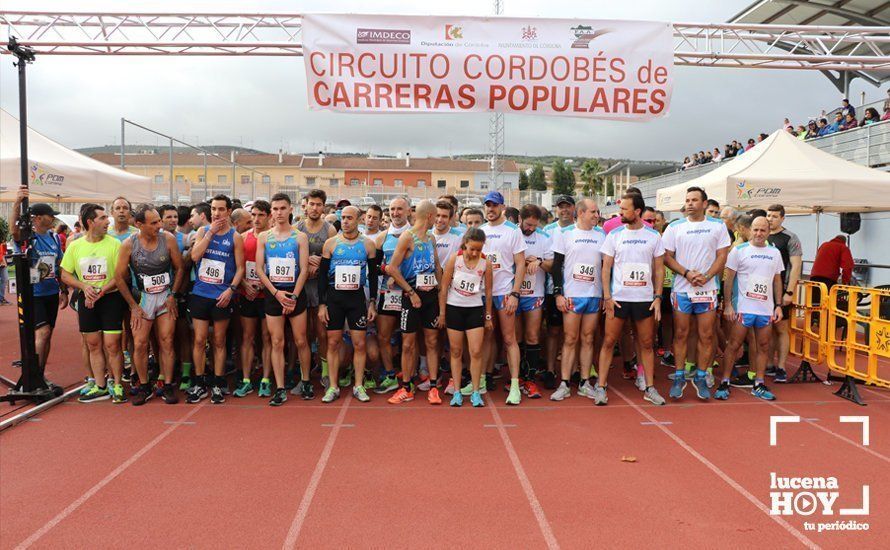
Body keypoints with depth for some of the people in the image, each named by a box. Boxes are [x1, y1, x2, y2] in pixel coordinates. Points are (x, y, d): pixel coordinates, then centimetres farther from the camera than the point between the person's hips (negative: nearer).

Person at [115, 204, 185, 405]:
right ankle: (144, 387, 13)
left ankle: (167, 386, 8)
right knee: (140, 344, -2)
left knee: (166, 342, 1)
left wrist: (172, 295, -5)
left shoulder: (168, 238, -8)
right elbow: (119, 276, -3)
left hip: (166, 296, 1)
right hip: (142, 298, 0)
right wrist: (133, 306, -5)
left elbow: (179, 268, 2)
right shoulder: (129, 245, -10)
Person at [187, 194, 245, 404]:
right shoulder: (203, 231, 6)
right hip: (200, 294, 2)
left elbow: (240, 267, -1)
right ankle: (199, 384, 16)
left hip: (223, 296, -2)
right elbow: (195, 256, -10)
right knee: (199, 340, 4)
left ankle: (217, 385, 17)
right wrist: (211, 232, -12)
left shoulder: (235, 237, 0)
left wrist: (231, 289, -14)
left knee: (219, 342, 8)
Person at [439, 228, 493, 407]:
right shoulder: (454, 259, -9)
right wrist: (441, 313, -3)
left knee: (476, 352, -3)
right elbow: (444, 287, -3)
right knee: (455, 351, 6)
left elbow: (488, 291, 4)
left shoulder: (486, 263, -6)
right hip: (454, 308, 0)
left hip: (475, 309, 0)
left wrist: (488, 316, 8)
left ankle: (475, 392, 9)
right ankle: (457, 392, 14)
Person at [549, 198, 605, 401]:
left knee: (588, 340, 7)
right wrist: (558, 293, -7)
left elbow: (605, 265, 13)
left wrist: (605, 295, 8)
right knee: (570, 340, -1)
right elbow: (557, 265, 0)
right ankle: (564, 384, 5)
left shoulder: (601, 234, 10)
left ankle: (585, 383, 14)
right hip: (571, 295, -3)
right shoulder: (565, 233, 1)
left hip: (595, 295, 3)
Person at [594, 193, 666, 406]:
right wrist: (607, 296, -6)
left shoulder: (654, 236, 3)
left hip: (645, 298, 1)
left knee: (647, 344, 7)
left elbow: (659, 268, 6)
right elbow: (606, 267, 2)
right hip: (618, 298, -1)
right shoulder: (614, 235, 2)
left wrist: (658, 297, -2)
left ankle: (649, 388, 18)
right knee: (609, 342, 0)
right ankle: (601, 387, 7)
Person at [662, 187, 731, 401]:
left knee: (706, 336, 3)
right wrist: (687, 273, -14)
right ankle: (679, 378, 13)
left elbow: (722, 256, 2)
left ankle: (701, 378, 15)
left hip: (707, 289, 1)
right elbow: (667, 257, 0)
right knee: (681, 334, 3)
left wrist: (706, 276, -13)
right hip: (681, 289, 0)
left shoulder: (718, 226, 5)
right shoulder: (674, 227, 3)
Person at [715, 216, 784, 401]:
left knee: (763, 346, 8)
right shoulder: (739, 250, -3)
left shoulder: (775, 252, 10)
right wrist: (727, 304, -10)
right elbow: (729, 279, -4)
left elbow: (777, 280, 15)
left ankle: (759, 385, 18)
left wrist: (778, 305, 9)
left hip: (766, 309, 4)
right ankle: (724, 383, 7)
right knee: (733, 345, -1)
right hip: (743, 307, -4)